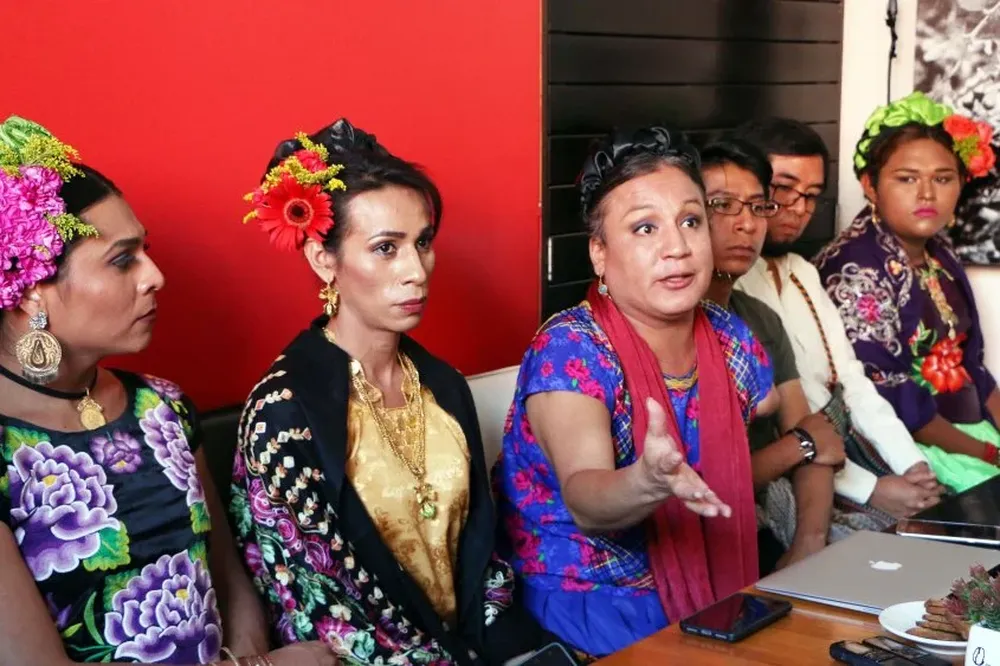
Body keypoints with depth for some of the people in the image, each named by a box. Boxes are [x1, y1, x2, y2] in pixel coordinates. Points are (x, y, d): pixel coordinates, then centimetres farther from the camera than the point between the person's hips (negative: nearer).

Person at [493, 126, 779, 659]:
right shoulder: (568, 350, -18)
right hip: (586, 604, -6)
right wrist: (647, 484, -51)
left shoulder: (731, 339, -1)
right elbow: (585, 503, -32)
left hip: (708, 594, 6)